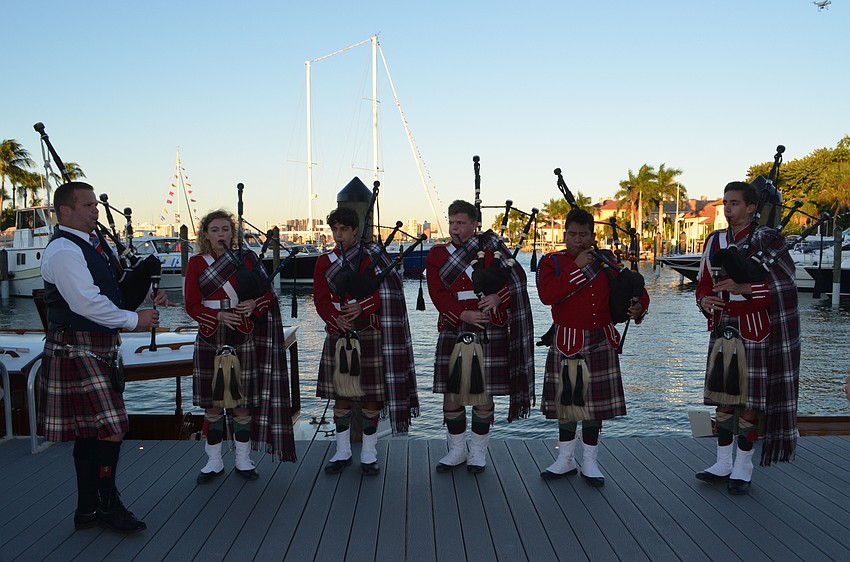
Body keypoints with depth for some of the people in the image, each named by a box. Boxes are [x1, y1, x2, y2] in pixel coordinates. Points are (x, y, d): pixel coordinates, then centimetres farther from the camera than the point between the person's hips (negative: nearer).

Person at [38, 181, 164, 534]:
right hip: (77, 350, -10)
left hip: (99, 348, 10)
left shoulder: (95, 243, 15)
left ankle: (88, 509, 24)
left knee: (89, 432, 14)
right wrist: (134, 320, -15)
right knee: (110, 429, -8)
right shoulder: (63, 250, -14)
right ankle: (107, 505, 10)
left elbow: (114, 290, 23)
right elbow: (86, 302, -22)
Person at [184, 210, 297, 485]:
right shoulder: (196, 263, 4)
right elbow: (192, 304, -1)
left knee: (242, 401, 4)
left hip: (242, 339, 0)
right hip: (210, 340, 0)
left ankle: (243, 460, 18)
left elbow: (267, 295, 6)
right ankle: (214, 462, 20)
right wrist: (218, 316, -17)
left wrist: (254, 305, -16)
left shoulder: (246, 260, 6)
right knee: (212, 403, 6)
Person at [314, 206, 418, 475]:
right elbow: (321, 299, 0)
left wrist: (362, 307, -22)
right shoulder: (324, 262, 8)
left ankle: (369, 454, 16)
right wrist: (336, 319, -18)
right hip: (338, 335, 3)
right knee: (341, 395, 9)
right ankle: (342, 452, 23)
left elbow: (387, 293, -7)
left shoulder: (374, 257, 0)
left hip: (369, 334, -2)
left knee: (371, 395, 3)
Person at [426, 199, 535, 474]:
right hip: (453, 334, 2)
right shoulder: (436, 255, 7)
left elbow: (516, 279, -3)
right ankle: (456, 451, 23)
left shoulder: (492, 250, 4)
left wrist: (497, 297, -23)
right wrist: (463, 314, -18)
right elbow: (438, 294, -3)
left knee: (484, 395, 5)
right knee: (451, 394, 6)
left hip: (489, 335, -1)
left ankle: (478, 452, 21)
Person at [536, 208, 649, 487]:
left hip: (601, 343, 1)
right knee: (565, 401, 6)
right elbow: (547, 295, -17)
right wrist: (578, 269, -16)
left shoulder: (607, 261, 7)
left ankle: (590, 463, 19)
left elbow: (635, 288, 11)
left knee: (595, 402, 5)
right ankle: (566, 460, 22)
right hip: (566, 343, -1)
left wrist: (639, 307, -12)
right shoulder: (551, 262, 1)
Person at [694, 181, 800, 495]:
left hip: (752, 331, -5)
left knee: (750, 401, 3)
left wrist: (744, 288, -24)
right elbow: (704, 283, 15)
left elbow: (782, 287, -10)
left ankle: (742, 469, 15)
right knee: (723, 399, 11)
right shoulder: (715, 241, 11)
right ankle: (723, 464, 22)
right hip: (722, 330, 5)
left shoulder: (766, 241, -4)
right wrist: (705, 300, -6)